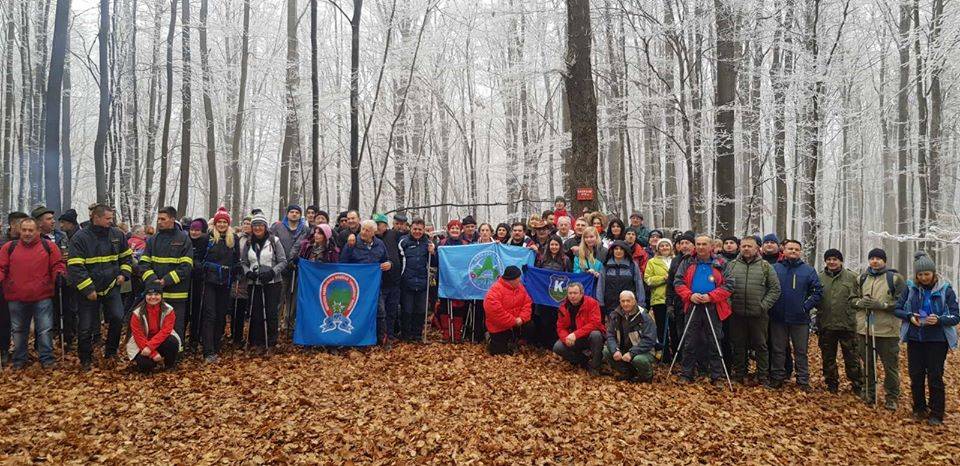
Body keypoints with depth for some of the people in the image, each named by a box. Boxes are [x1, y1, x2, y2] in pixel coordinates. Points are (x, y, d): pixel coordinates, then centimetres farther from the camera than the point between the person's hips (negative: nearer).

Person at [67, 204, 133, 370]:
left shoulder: (117, 235, 2)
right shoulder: (80, 238, -12)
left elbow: (126, 256, 17)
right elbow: (75, 267, -16)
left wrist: (123, 274, 1)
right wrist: (88, 289, -19)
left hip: (111, 287, 3)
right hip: (89, 290, -3)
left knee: (117, 318, -12)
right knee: (86, 327, 4)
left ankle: (111, 351, 9)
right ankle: (86, 359, 23)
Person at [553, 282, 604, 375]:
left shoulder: (591, 303, -17)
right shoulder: (563, 307, -3)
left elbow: (594, 324, -26)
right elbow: (560, 328, -3)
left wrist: (575, 334, -34)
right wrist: (566, 338, -27)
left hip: (589, 336, -4)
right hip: (573, 340, 4)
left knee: (595, 335, -37)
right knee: (557, 347, -19)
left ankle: (595, 366, -15)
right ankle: (585, 361, 0)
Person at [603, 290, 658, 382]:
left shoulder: (644, 316, -17)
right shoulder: (615, 315, -3)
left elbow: (649, 340, -23)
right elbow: (610, 335, -5)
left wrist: (631, 353, -32)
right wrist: (615, 350, -26)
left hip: (643, 352, -5)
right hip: (623, 350, 5)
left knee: (638, 359, -37)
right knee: (606, 352, -17)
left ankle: (647, 376, 0)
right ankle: (628, 373, 5)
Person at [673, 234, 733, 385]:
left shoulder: (720, 264, 5)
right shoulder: (687, 263, 8)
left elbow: (728, 285, -3)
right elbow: (678, 282, 2)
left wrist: (711, 296, -15)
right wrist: (690, 295, -15)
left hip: (713, 308, -1)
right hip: (692, 306, 1)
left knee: (714, 344, 5)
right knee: (690, 343, 6)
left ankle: (716, 377, 13)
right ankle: (686, 375, 15)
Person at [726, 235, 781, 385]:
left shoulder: (765, 266, 3)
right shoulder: (731, 265, 8)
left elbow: (775, 289, 1)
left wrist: (764, 305, -8)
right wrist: (728, 303, -4)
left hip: (758, 315, -1)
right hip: (737, 314, 2)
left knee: (760, 345, 6)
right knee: (738, 345, 9)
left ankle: (762, 376, 17)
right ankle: (740, 374, 21)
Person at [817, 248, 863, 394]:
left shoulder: (851, 277, 1)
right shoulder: (820, 278, 4)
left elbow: (858, 297, 7)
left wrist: (853, 302, -13)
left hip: (847, 324, -2)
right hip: (826, 325, 2)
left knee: (851, 357, 5)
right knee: (828, 357, 12)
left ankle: (857, 385, 17)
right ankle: (832, 384, 26)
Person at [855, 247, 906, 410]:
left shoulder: (895, 278, -3)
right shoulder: (862, 278, 12)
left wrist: (882, 305, -19)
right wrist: (860, 302, -5)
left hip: (887, 329, -4)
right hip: (865, 328, 4)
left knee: (891, 365, 4)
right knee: (868, 363, 15)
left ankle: (892, 398, 16)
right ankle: (869, 393, 28)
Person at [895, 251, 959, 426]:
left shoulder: (946, 290, -6)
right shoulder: (910, 288, -2)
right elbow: (897, 309, 4)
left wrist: (939, 320, -23)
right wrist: (909, 316, -15)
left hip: (937, 340, -2)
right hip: (915, 339, 2)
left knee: (935, 377, 1)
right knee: (916, 376, 8)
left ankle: (936, 414, 13)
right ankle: (919, 409, 23)